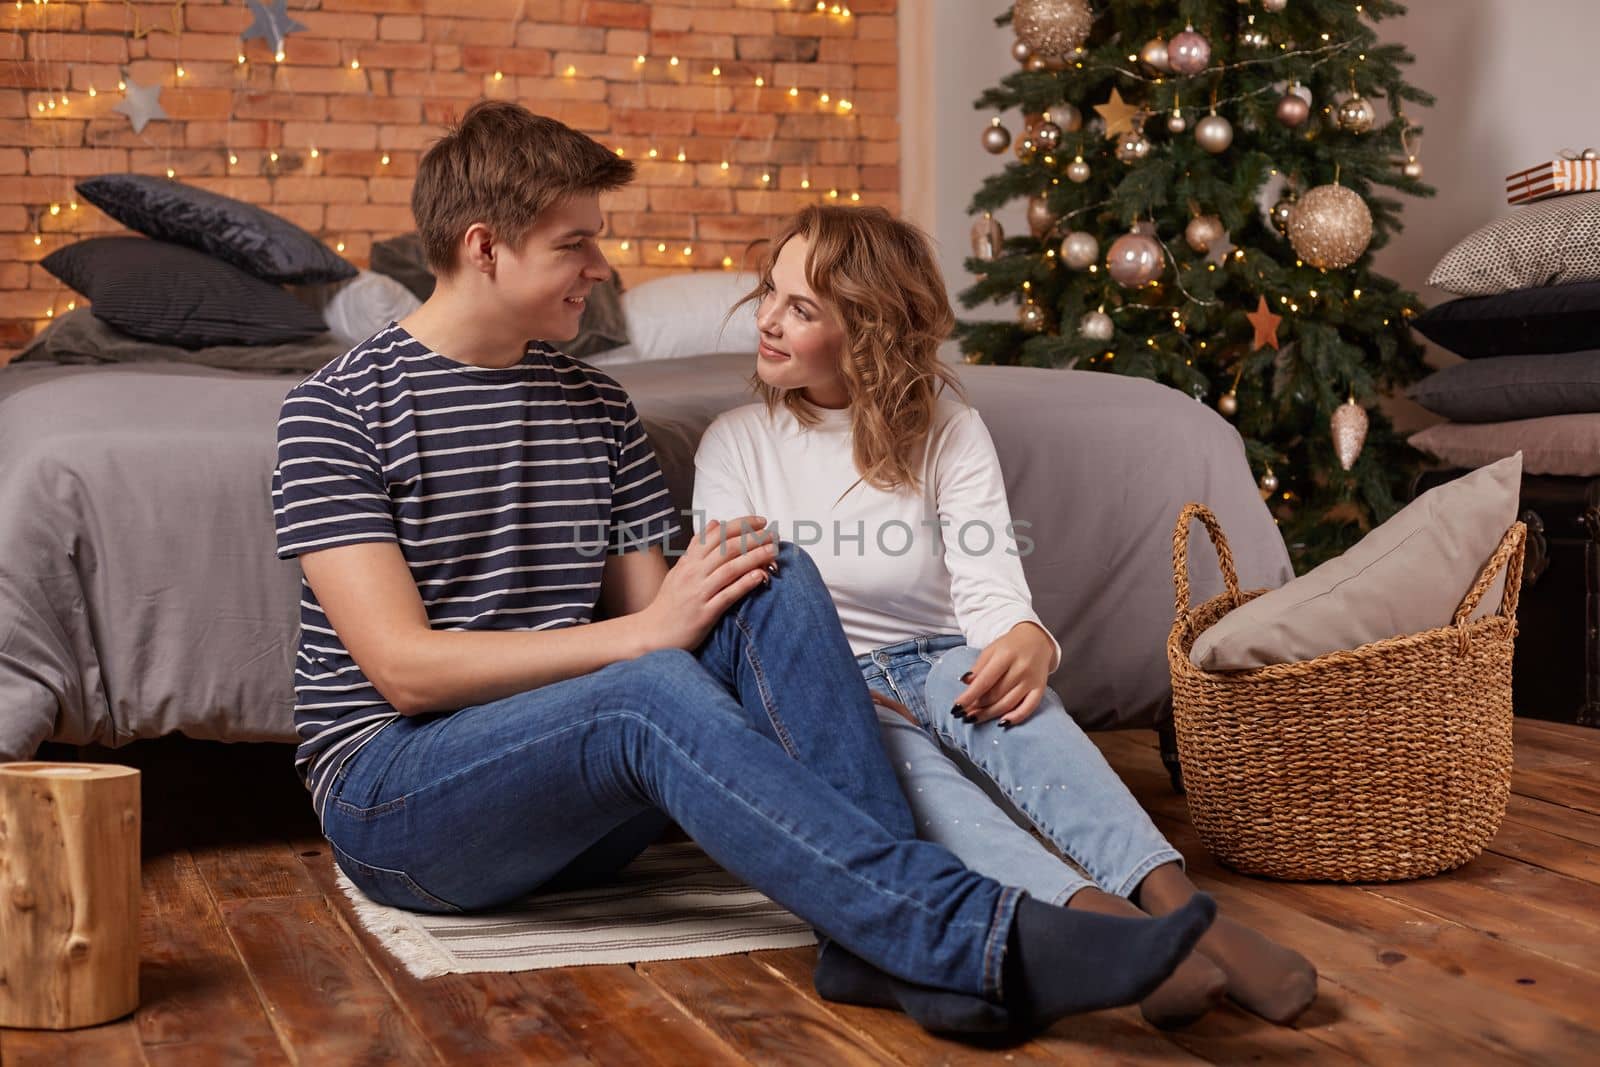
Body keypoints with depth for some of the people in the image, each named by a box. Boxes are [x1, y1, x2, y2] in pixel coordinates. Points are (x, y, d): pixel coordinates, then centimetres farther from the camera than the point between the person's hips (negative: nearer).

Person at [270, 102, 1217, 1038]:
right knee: (650, 691, -35)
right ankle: (985, 941, -41)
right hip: (395, 796, -5)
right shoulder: (339, 410, -7)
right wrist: (647, 633, -23)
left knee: (775, 582, -19)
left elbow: (648, 619, 7)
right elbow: (406, 668, -17)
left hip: (576, 791, 5)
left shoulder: (598, 408, 12)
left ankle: (883, 939, -29)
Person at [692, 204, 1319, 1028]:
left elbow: (990, 588, -9)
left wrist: (1025, 639, -35)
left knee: (968, 676, -36)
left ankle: (1171, 897, -53)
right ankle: (1096, 914, -60)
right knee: (893, 745, -37)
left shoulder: (945, 429, 4)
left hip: (931, 667, 1)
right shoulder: (737, 443, 5)